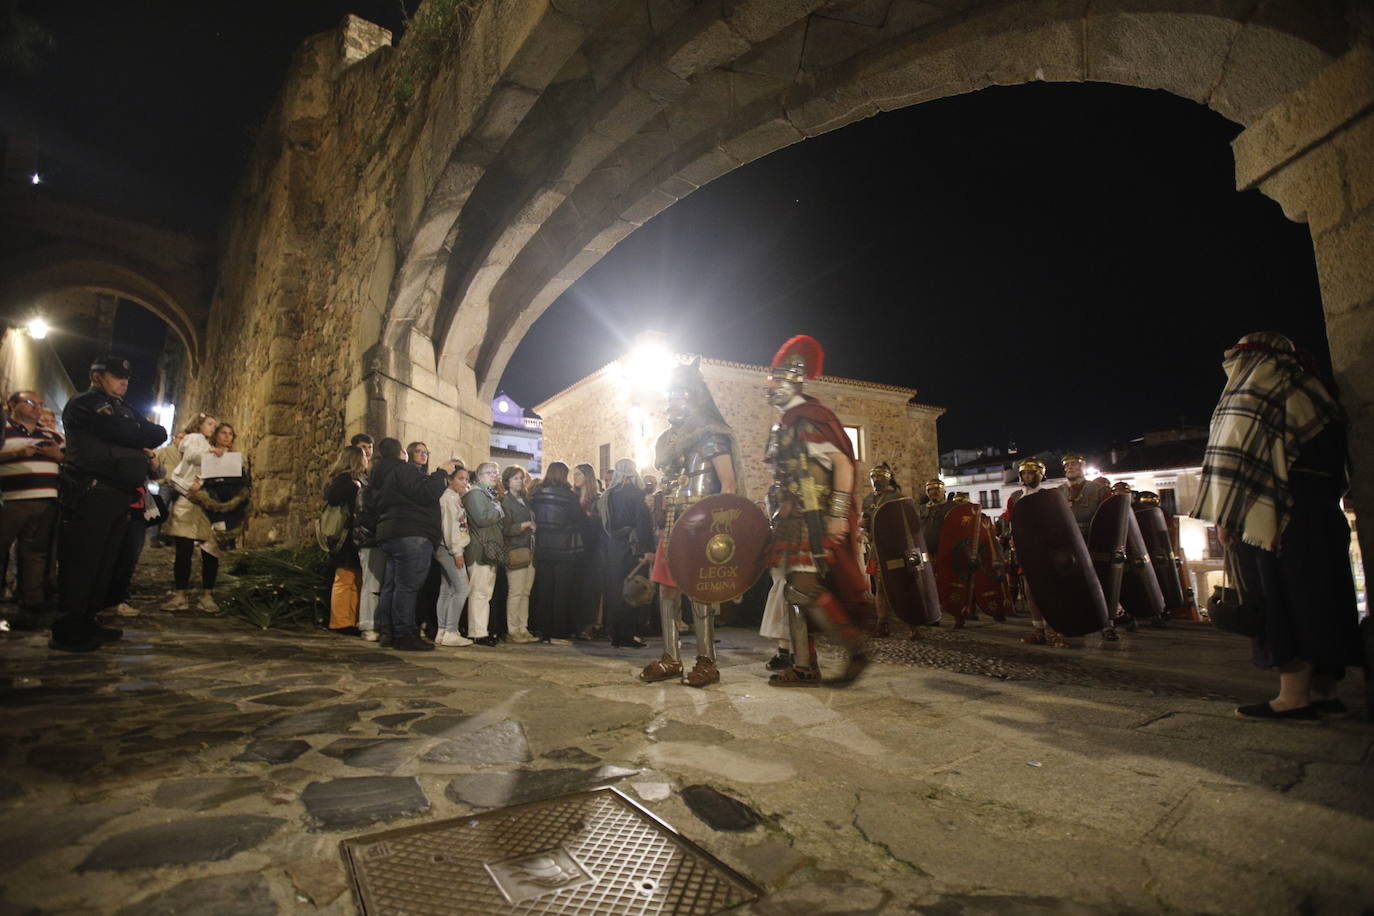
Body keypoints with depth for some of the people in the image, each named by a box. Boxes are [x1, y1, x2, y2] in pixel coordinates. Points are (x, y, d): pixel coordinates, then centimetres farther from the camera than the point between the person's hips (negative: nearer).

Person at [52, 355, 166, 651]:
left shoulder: (121, 408, 23)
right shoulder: (85, 403, -6)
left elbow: (158, 435, 15)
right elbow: (128, 433, -19)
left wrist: (143, 445, -5)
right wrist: (146, 433, 1)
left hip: (118, 496, 9)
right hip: (91, 494, -9)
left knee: (103, 563, 12)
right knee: (82, 563, -6)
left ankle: (85, 624, 21)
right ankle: (67, 632, 0)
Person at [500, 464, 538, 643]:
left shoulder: (525, 500, 19)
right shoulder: (505, 501, -1)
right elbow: (505, 529, -8)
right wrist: (524, 525, -17)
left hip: (529, 551, 6)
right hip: (515, 551, -6)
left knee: (526, 592, 5)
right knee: (515, 592, -7)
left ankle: (523, 629, 11)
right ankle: (512, 630, 0)